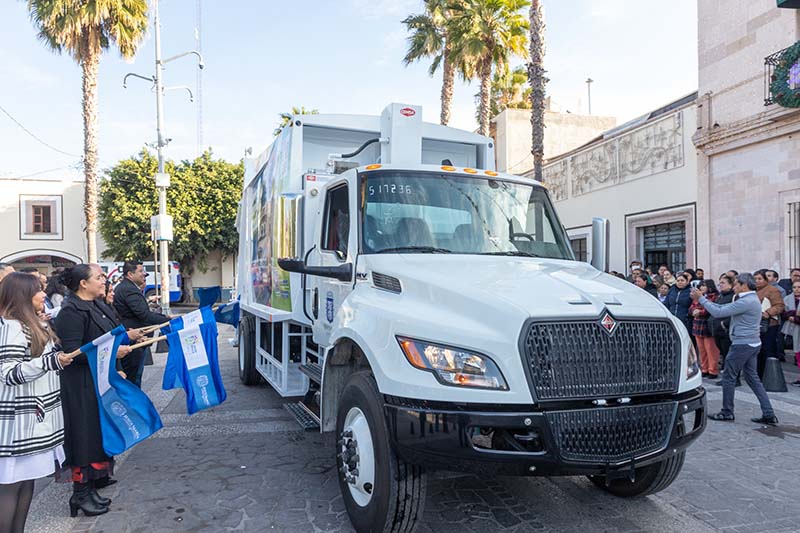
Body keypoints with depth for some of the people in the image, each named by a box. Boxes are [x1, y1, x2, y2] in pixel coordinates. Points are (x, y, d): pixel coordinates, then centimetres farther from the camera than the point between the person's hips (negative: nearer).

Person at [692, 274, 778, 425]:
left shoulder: (746, 302, -19)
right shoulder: (751, 299, 14)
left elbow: (718, 313, -21)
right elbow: (723, 307, 14)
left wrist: (701, 299, -13)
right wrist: (703, 299, 8)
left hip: (742, 344, -10)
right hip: (752, 344, 10)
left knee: (728, 378, 1)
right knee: (752, 378, 13)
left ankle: (727, 413, 11)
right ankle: (769, 414, 13)